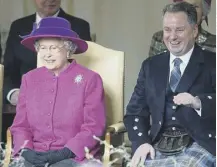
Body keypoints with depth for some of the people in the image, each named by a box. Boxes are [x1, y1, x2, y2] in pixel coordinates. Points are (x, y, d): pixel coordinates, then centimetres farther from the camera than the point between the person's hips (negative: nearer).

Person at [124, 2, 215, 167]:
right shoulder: (151, 66, 15)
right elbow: (135, 110, 12)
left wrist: (198, 102, -26)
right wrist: (141, 142, -6)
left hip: (199, 145, -3)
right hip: (158, 147, 3)